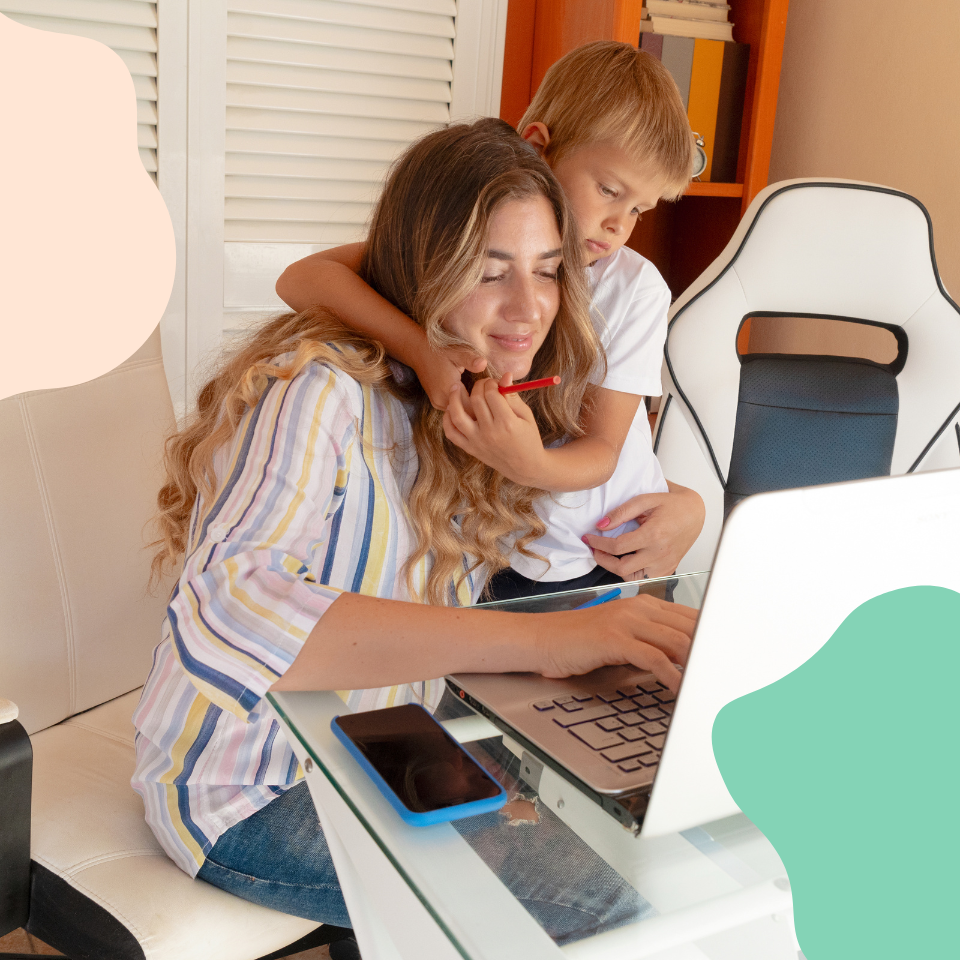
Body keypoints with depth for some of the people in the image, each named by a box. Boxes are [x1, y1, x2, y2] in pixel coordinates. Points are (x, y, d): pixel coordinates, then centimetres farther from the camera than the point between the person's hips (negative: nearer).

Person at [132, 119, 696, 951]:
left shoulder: (498, 400, 2)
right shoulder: (319, 390, -23)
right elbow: (226, 615, -39)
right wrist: (541, 639, -45)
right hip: (254, 790, -7)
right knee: (609, 902, -17)